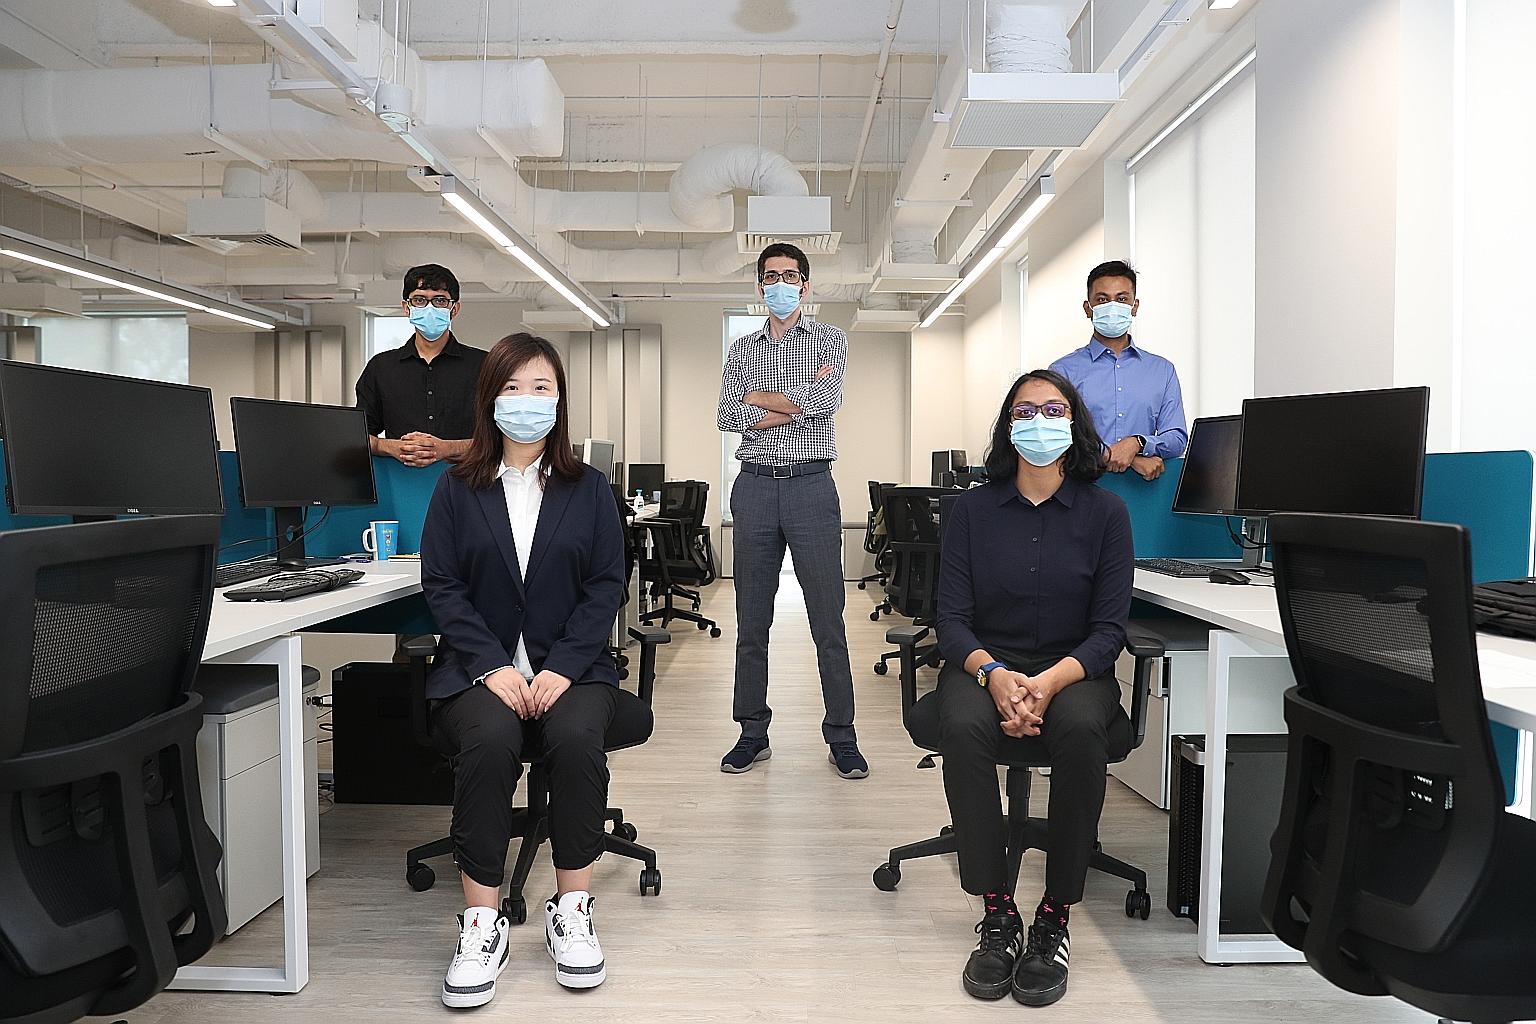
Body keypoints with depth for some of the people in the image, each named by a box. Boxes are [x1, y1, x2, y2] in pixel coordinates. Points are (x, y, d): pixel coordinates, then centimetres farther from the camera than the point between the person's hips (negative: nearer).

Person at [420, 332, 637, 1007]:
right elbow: (441, 585, 0)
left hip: (571, 666, 0)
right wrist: (493, 666, -14)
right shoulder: (457, 490, 9)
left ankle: (572, 910, -12)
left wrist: (562, 669, -13)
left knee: (576, 738, -30)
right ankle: (482, 922, -17)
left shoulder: (589, 490, 8)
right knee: (489, 739, -31)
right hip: (481, 666, 0)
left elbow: (606, 586, 1)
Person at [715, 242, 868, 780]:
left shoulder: (830, 340, 8)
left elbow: (826, 401, -12)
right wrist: (801, 400, -6)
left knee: (828, 618, -1)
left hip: (811, 486, -3)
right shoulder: (742, 348, 16)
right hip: (754, 487, 3)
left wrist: (757, 397, -1)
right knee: (751, 619, 7)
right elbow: (730, 418, 1)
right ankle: (752, 734, 18)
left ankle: (841, 736, 9)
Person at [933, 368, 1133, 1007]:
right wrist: (994, 674, -23)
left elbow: (1109, 628, -4)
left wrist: (1049, 682, -23)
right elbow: (951, 618, -2)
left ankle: (1054, 921, -17)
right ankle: (998, 917, -18)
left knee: (1080, 729, -34)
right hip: (984, 664, 1)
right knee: (964, 726, -33)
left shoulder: (1105, 512, 1)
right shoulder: (972, 508, 2)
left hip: (1072, 670, 0)